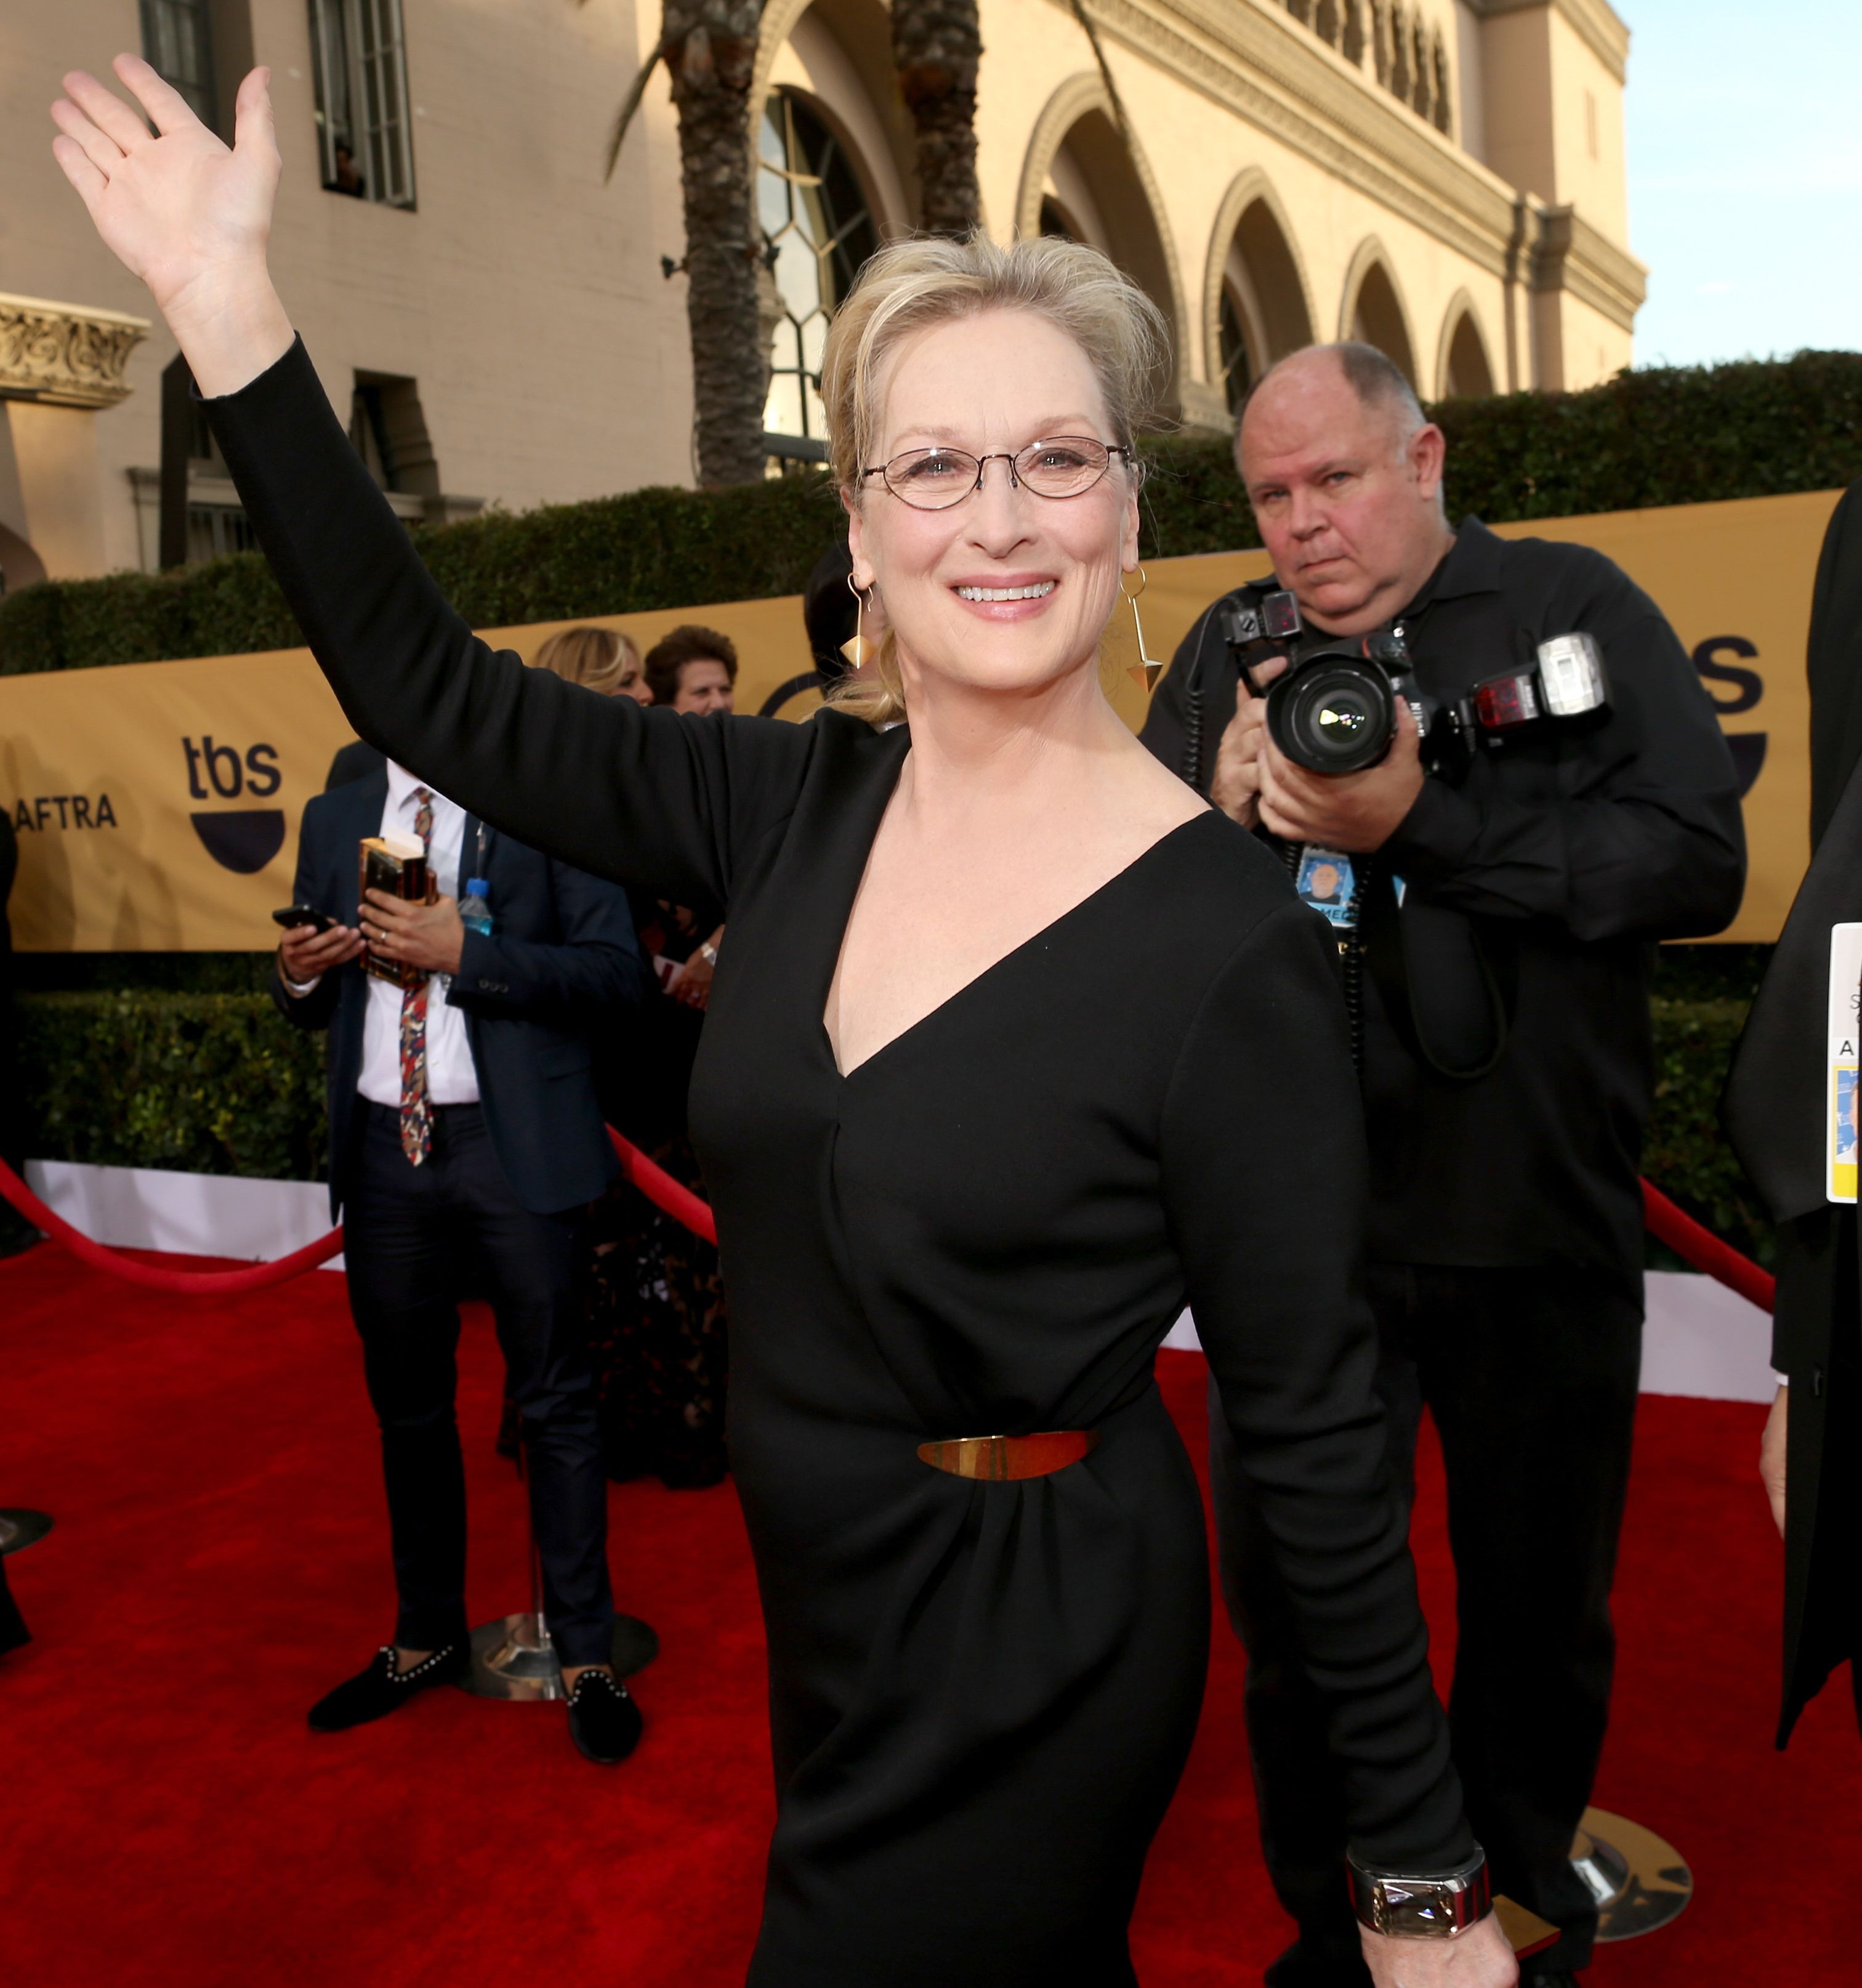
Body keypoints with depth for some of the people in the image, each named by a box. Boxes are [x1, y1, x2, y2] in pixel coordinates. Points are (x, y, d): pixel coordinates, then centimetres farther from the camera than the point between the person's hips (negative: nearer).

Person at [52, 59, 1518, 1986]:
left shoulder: (1229, 941, -22)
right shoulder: (802, 806, -6)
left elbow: (1316, 1428, -17)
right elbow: (430, 691, -3)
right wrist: (225, 304, -7)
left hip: (1030, 1662, -5)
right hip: (820, 1614, 6)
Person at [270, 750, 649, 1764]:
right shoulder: (334, 818, 12)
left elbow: (615, 971, -11)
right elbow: (314, 1000, 18)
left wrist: (465, 951, -20)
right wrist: (298, 973, -5)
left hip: (517, 1146, -5)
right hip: (383, 1149, 5)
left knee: (554, 1402, 4)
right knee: (406, 1402, 16)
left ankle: (586, 1654, 19)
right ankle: (426, 1636, 34)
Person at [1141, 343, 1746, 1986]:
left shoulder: (1572, 605, -3)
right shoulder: (1229, 653, 6)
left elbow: (1698, 861, -15)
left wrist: (1419, 823, -22)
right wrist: (1221, 809, -16)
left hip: (1539, 1231, -1)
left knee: (1541, 1610, 16)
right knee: (1289, 1603, 13)